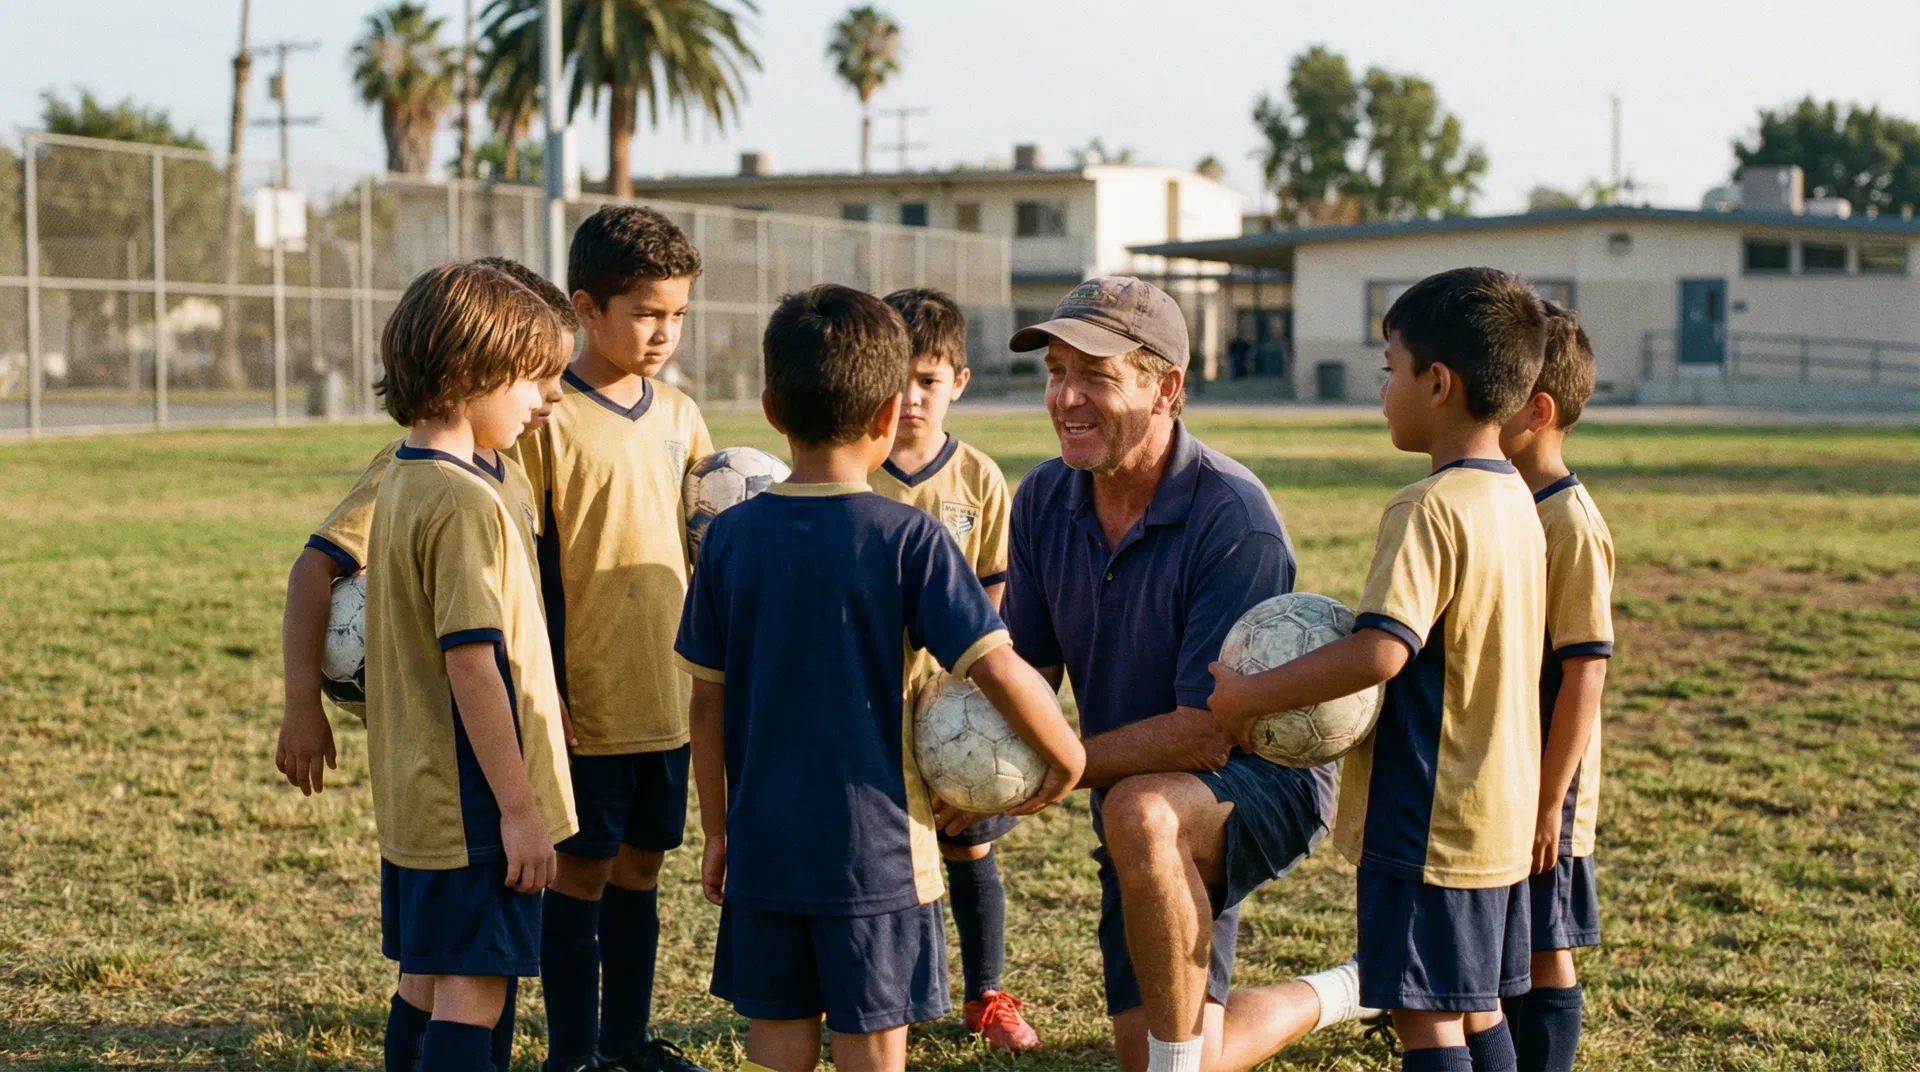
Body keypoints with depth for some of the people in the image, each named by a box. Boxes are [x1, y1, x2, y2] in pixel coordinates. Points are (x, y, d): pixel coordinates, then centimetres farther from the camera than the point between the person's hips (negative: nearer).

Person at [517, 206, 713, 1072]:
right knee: (582, 869, 4)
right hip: (587, 701, -6)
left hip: (667, 696, 6)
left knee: (639, 865, 14)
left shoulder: (679, 415, 8)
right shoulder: (548, 419, -11)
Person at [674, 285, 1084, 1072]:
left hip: (764, 850, 3)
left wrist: (716, 827, 15)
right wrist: (1066, 758, -1)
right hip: (875, 856, -3)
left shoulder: (730, 536, -2)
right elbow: (1000, 671, -18)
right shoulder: (909, 539, -12)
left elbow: (709, 701, 4)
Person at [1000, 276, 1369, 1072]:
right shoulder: (1044, 499, -5)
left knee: (1139, 815, -40)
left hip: (1264, 779, -7)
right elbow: (1028, 670, 1)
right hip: (1144, 807, 7)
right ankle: (1346, 991, 38)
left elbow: (1205, 733, -29)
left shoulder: (1232, 515, -27)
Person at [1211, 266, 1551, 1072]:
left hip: (1425, 824, -9)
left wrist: (1247, 696, -22)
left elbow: (1380, 651, -30)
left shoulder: (1430, 508, -19)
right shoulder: (1516, 501, 9)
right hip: (1500, 816, 9)